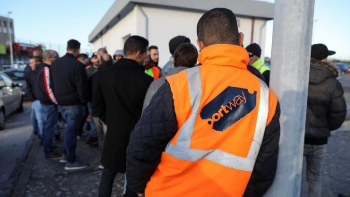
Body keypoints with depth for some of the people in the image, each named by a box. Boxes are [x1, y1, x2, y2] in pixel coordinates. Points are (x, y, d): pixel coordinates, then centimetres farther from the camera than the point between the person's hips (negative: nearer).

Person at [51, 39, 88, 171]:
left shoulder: (55, 63, 6)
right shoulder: (77, 65, -18)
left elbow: (52, 83, 14)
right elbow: (82, 86, -17)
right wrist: (84, 102, -4)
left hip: (61, 102, 7)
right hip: (73, 103, -7)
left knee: (70, 128, 22)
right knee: (72, 130, 1)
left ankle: (66, 154, 30)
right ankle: (71, 161, 10)